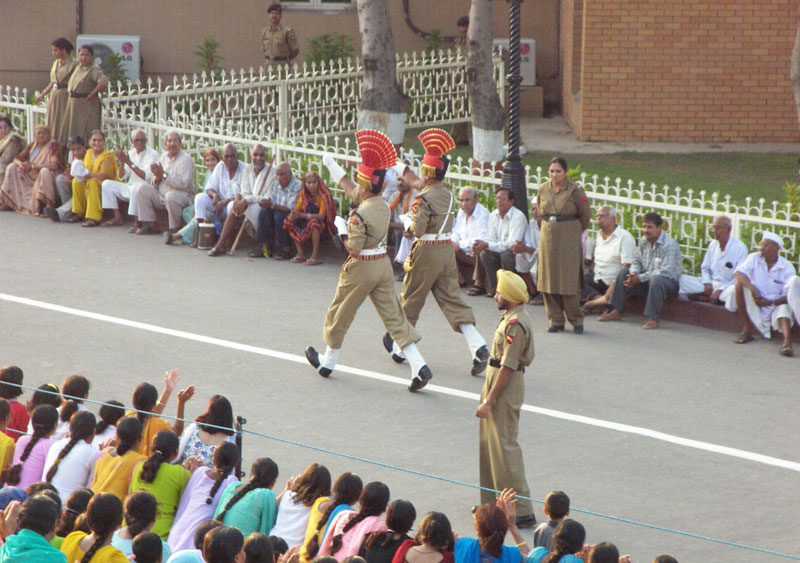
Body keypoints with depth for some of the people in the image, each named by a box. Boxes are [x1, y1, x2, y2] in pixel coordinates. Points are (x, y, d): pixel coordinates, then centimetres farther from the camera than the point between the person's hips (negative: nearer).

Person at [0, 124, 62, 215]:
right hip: (31, 177, 6)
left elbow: (54, 165, -25)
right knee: (12, 167, -2)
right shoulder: (32, 146, 7)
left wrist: (32, 166, -24)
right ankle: (8, 203, -6)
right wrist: (20, 163, -17)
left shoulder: (53, 146, -11)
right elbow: (16, 158, 10)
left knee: (45, 171, -38)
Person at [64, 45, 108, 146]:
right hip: (73, 105, 9)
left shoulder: (94, 69, -14)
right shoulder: (78, 68, 12)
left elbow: (104, 83, -31)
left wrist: (91, 95, -20)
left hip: (87, 106, -9)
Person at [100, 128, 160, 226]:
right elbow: (121, 177, 8)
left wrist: (130, 163, -24)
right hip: (130, 187, 8)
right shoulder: (131, 153, 10)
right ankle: (118, 218, -3)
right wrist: (122, 163, -12)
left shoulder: (152, 154, -11)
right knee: (107, 184, 1)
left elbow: (146, 177, -23)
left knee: (135, 188, -39)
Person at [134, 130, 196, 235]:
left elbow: (183, 183, -25)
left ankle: (174, 229, -21)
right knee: (143, 189, -8)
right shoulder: (164, 156, 12)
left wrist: (163, 175, -22)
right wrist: (157, 177, -12)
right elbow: (154, 185, 13)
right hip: (161, 197, 7)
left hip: (183, 196, -7)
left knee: (171, 196, -38)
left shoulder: (186, 159, -11)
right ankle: (149, 225, -6)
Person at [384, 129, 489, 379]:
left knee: (410, 300, 12)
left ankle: (398, 346, 27)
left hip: (426, 252, -6)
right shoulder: (449, 195, 7)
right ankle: (477, 346, -13)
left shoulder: (423, 198, -17)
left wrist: (410, 224, -1)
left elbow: (418, 229, -23)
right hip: (447, 250, 6)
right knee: (452, 300, 4)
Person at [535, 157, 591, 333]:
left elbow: (585, 213, 2)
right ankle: (555, 320, 12)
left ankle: (576, 320, 6)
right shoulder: (543, 190, 5)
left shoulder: (574, 190, -8)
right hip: (547, 239, 4)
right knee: (548, 279, 3)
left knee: (569, 280, -5)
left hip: (568, 240, -4)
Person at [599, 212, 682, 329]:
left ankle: (653, 318, -37)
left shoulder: (669, 244, -20)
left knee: (655, 279, -40)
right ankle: (614, 311, -6)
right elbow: (637, 261, 13)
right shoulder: (644, 241, 4)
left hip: (670, 281, -7)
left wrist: (640, 278, -25)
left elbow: (665, 272, -27)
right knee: (623, 272, -4)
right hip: (648, 281, 8)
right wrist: (634, 273, -13)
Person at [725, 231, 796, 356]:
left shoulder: (787, 267, -7)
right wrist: (752, 289, -35)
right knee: (740, 283, -22)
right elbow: (738, 273, -19)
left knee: (784, 308, -34)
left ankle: (787, 342, -58)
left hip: (775, 304, -2)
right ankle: (746, 330, -22)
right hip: (754, 305, 2)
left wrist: (770, 303, -29)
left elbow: (789, 296, -12)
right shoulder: (754, 258, -2)